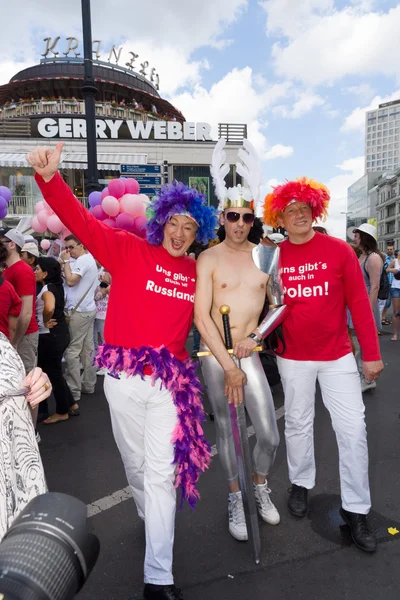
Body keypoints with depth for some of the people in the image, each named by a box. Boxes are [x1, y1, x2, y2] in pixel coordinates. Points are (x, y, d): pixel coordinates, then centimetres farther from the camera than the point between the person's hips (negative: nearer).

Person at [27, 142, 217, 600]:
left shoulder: (196, 273, 6)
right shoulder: (128, 250, -2)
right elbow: (82, 222, -11)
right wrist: (49, 178, -24)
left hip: (170, 381, 1)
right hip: (123, 379, 0)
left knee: (161, 471, 2)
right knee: (135, 463, 19)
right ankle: (150, 518, 51)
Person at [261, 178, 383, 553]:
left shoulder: (339, 250, -7)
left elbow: (359, 303, -6)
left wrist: (371, 353, -5)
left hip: (338, 356, 0)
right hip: (292, 358, 1)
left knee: (353, 429, 2)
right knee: (298, 425, 16)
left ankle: (355, 509, 21)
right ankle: (300, 484, 40)